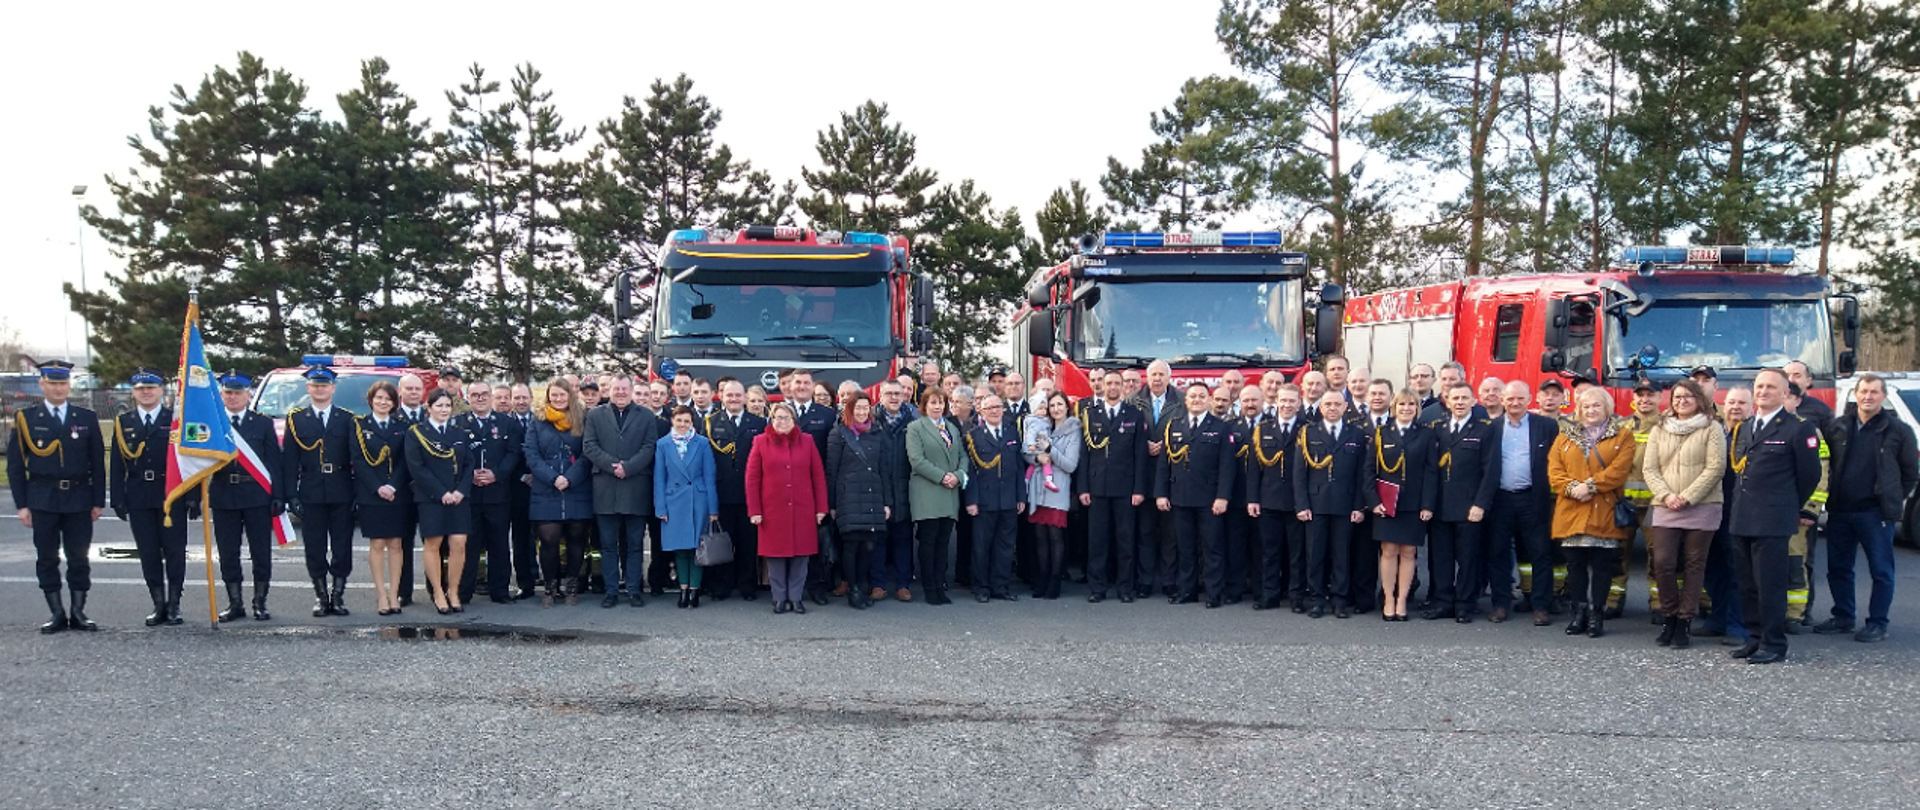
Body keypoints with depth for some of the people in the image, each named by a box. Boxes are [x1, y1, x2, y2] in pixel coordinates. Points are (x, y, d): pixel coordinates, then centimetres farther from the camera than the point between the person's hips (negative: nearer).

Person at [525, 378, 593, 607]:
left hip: (577, 492, 0)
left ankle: (571, 586, 15)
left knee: (576, 538, 3)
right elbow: (531, 454, 2)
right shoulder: (538, 421, 9)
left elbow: (587, 455, 1)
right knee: (549, 539, -5)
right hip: (546, 492, 0)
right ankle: (549, 587, 8)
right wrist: (552, 478, -11)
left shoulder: (582, 420, 7)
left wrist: (569, 479, -12)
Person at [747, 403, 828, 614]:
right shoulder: (761, 442, 3)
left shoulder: (806, 441, 7)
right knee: (775, 554, 2)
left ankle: (797, 597, 13)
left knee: (801, 553, 2)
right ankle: (779, 598, 12)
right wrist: (754, 510, -4)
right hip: (773, 511, -1)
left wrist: (821, 508, 1)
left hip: (803, 510, 1)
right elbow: (752, 478, 1)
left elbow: (818, 476, 6)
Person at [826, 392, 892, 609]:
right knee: (851, 544, -4)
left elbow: (885, 469, 13)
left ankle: (861, 588, 15)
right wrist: (831, 504, -2)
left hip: (873, 499, 3)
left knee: (868, 545, 1)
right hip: (848, 499, -3)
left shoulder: (878, 433, 13)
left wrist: (887, 502, 7)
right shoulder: (839, 434, 3)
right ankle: (853, 590, 6)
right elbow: (831, 471, 2)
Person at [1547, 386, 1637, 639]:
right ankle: (1579, 613, 14)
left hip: (1605, 513, -2)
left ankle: (1597, 615, 8)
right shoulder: (1565, 436, 13)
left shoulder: (1622, 436, 6)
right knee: (1575, 564, 5)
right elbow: (1554, 469, 4)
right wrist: (1571, 488, -13)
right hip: (1572, 513, 2)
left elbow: (1619, 469, -8)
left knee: (1602, 565, 1)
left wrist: (1590, 486, -16)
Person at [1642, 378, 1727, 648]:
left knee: (1694, 565, 2)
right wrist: (1666, 495, -9)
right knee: (1662, 563, -6)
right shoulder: (1659, 430, 12)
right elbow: (1649, 469, 8)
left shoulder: (1711, 429, 2)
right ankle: (1669, 616, 11)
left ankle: (1685, 621, 10)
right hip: (1665, 508, 2)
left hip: (1701, 508, -2)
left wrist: (1687, 497, -12)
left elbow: (1715, 467, -6)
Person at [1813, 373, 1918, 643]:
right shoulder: (1839, 426, 6)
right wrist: (1831, 498, 6)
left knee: (1881, 570, 2)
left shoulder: (1898, 430, -1)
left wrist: (1894, 500, 1)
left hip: (1876, 514, -4)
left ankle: (1877, 624, 10)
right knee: (1838, 568, 11)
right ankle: (1842, 618, 23)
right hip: (1839, 512, 4)